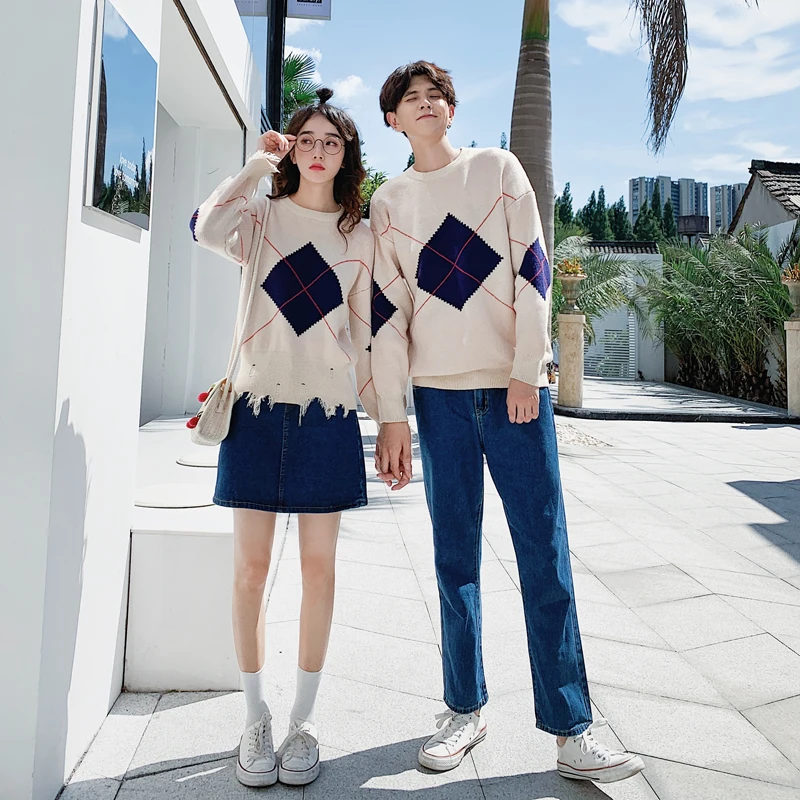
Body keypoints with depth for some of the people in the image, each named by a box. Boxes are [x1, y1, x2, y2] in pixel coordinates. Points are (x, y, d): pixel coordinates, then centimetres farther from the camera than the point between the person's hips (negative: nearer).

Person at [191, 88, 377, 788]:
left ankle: (305, 718, 20)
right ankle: (257, 717, 20)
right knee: (251, 566, 2)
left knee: (318, 565, 4)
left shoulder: (359, 236, 11)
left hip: (327, 412, 1)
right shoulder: (262, 215, 8)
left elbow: (365, 332, 11)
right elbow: (207, 229, -16)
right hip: (259, 404, 0)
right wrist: (258, 163, -3)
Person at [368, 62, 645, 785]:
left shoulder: (498, 168, 11)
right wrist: (391, 417, -1)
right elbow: (389, 312, 6)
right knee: (456, 560, 5)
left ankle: (571, 731, 7)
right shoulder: (388, 203, 13)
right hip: (440, 394, 1)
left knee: (545, 556, -2)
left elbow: (531, 268, 2)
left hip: (517, 387, -1)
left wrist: (527, 370, -8)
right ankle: (466, 710, 20)